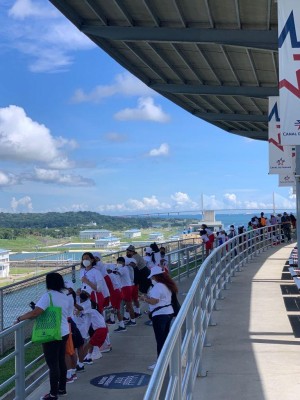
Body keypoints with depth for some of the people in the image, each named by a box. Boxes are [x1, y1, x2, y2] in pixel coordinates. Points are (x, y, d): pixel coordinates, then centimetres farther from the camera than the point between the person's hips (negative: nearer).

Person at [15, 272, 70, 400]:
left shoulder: (48, 296, -18)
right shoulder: (64, 296, 8)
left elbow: (35, 312, -26)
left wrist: (20, 318, -13)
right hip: (64, 333, 8)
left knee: (53, 364, 1)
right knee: (61, 361, 18)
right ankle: (62, 388, 30)